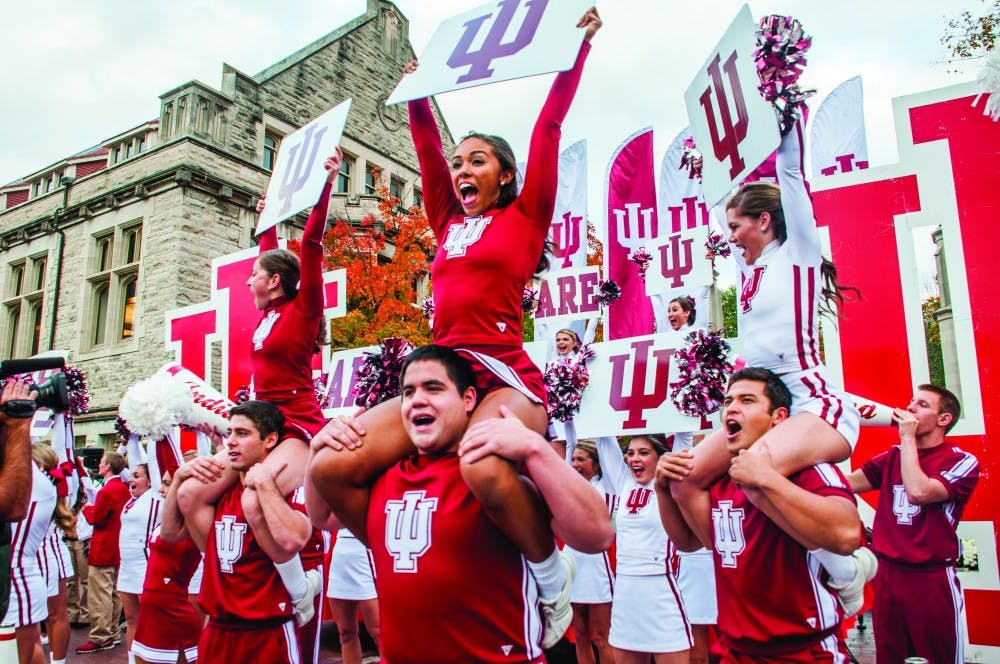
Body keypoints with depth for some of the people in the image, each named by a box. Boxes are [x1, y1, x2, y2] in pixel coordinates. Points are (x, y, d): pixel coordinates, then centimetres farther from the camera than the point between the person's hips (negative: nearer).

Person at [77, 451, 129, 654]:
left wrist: (87, 509, 4)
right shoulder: (124, 489, 8)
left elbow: (95, 518, -13)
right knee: (113, 593, 15)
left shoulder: (106, 491, -19)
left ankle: (100, 639, 0)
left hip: (102, 549, -9)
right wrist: (94, 509, 13)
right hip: (117, 548, 9)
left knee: (99, 595, -3)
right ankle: (113, 633, 22)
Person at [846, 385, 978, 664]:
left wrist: (907, 437, -13)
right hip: (887, 574, 4)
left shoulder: (962, 462, -5)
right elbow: (846, 483, -4)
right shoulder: (892, 457, 9)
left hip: (932, 579, -4)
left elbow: (918, 492, -23)